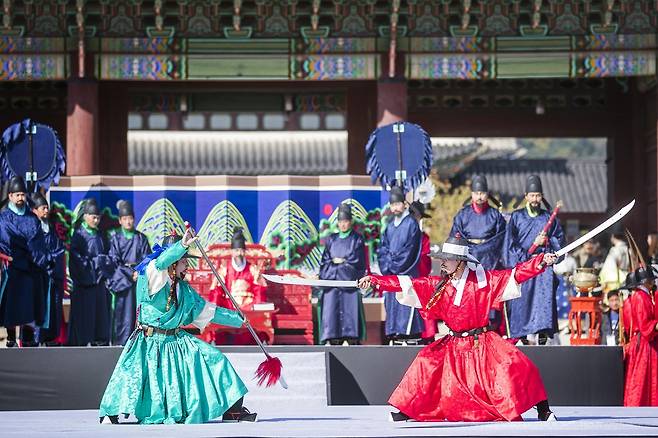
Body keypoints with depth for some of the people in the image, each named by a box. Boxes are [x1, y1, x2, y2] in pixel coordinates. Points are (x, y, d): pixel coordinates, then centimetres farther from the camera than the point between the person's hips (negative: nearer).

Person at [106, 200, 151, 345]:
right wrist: (130, 273, -11)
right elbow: (114, 261, -1)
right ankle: (121, 342, -5)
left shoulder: (141, 238, 11)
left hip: (140, 277, 1)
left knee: (139, 310, -5)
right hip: (122, 278, -1)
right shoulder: (115, 239, 6)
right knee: (123, 310, -6)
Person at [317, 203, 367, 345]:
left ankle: (349, 339, -10)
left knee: (349, 308, -9)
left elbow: (358, 261, 0)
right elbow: (325, 261, 13)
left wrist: (341, 261, 1)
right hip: (332, 279, 2)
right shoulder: (331, 240, 16)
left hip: (349, 280, -2)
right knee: (331, 308, -9)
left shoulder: (357, 239, 8)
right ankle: (330, 340, -13)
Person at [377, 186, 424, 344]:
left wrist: (395, 266, -8)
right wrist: (387, 266, -3)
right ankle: (394, 338, 6)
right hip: (390, 274, 7)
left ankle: (409, 338, -14)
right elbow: (382, 250, 14)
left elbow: (410, 251, -8)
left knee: (406, 306, -12)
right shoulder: (390, 226, 16)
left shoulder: (411, 223, -2)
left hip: (407, 272, -6)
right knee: (391, 305, 4)